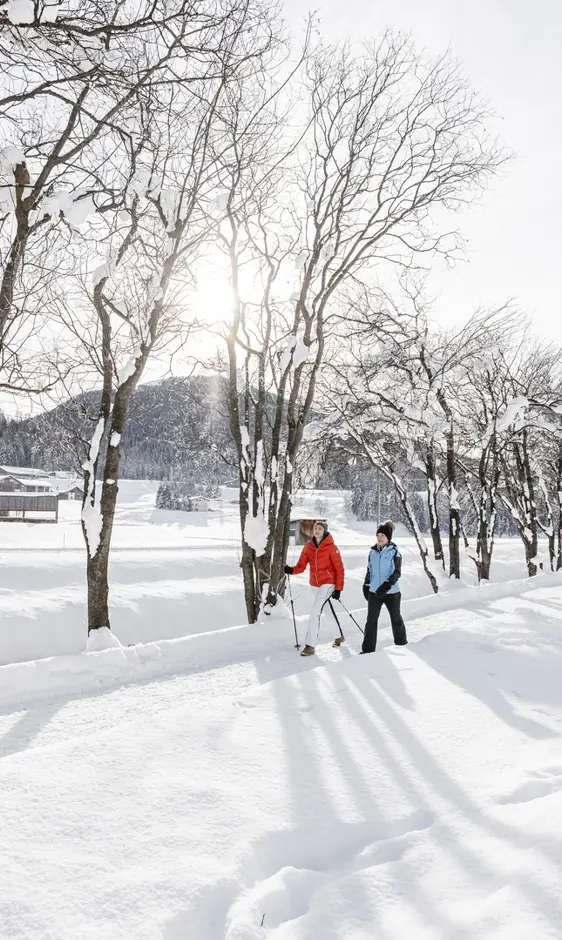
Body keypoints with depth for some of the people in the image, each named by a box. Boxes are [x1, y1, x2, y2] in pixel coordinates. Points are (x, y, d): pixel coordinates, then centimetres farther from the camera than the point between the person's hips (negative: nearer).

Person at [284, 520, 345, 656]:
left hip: (328, 583, -6)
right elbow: (301, 566, -3)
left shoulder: (331, 547, -13)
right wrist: (291, 570, -24)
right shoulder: (308, 546, 1)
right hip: (315, 584, 6)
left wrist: (338, 589, -14)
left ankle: (310, 645, -13)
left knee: (315, 612, -17)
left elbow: (339, 569, -11)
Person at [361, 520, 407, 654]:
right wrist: (366, 586, 13)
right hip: (374, 592, 3)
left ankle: (401, 643, 34)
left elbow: (397, 572, -13)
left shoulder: (394, 552, -8)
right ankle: (368, 649, 5)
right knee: (371, 620, 0)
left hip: (391, 592, -3)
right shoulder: (373, 551, 6)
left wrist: (387, 585, -25)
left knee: (396, 618, 14)